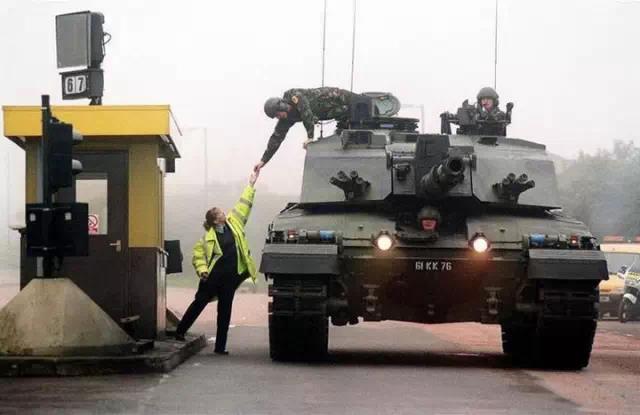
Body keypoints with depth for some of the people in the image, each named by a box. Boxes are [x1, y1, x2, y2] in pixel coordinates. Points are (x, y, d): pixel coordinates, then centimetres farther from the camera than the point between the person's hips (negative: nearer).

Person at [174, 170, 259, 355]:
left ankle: (220, 346, 11)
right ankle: (180, 332, 18)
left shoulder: (233, 223, 8)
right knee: (200, 302, 4)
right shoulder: (208, 236, -4)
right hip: (214, 276, -4)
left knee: (225, 310, 6)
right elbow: (198, 253, -3)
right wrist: (202, 269, -17)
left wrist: (251, 184, 11)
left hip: (230, 277, 4)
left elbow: (244, 204, 11)